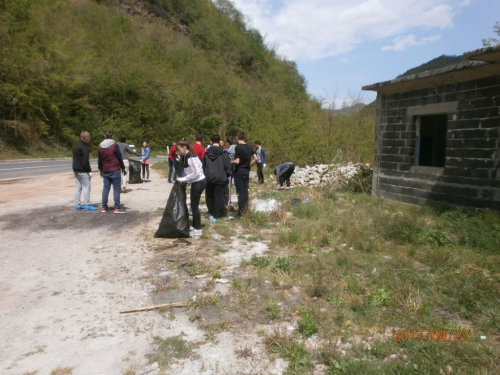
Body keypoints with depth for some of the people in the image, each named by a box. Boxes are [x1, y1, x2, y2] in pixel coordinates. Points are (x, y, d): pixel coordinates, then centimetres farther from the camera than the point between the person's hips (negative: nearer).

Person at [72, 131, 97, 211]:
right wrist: (89, 170, -14)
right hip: (83, 171, -9)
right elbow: (85, 160, -19)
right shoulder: (83, 147, -15)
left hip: (76, 170, 9)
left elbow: (75, 159, 17)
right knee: (86, 187, -3)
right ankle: (87, 205, -1)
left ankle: (77, 205, 14)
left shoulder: (76, 146, 15)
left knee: (78, 187, 11)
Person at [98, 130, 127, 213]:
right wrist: (123, 168, 1)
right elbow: (120, 158, -8)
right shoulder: (114, 145, -9)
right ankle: (117, 208, -4)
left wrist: (101, 169, 22)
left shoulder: (100, 146, 8)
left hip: (105, 171, 5)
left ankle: (104, 207, 11)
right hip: (115, 170, -5)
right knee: (116, 189, -2)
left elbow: (99, 160, 13)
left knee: (106, 188, 10)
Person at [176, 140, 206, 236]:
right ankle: (195, 226, 28)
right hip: (196, 182, 10)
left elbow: (196, 173, -25)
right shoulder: (187, 156, 10)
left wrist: (183, 179, -19)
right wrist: (184, 179, 4)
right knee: (194, 205, 17)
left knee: (194, 206, -2)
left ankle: (198, 229, 7)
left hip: (198, 182, -10)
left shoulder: (190, 157, -20)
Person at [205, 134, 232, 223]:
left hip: (209, 178, 3)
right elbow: (227, 166, -7)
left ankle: (211, 213, 22)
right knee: (218, 197, 3)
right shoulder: (223, 153, -7)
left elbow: (203, 165, 6)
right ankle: (215, 216, 5)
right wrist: (228, 174, 10)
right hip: (220, 178, -3)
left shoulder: (206, 153, 4)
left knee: (209, 197, 17)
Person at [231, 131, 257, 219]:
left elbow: (237, 161, -20)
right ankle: (245, 211, 17)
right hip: (246, 172, 6)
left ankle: (240, 213, -2)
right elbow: (255, 158, 9)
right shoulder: (250, 147, 7)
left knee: (240, 192, -4)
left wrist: (230, 162, -2)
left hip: (239, 172, -6)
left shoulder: (238, 147, -15)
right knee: (245, 192, 11)